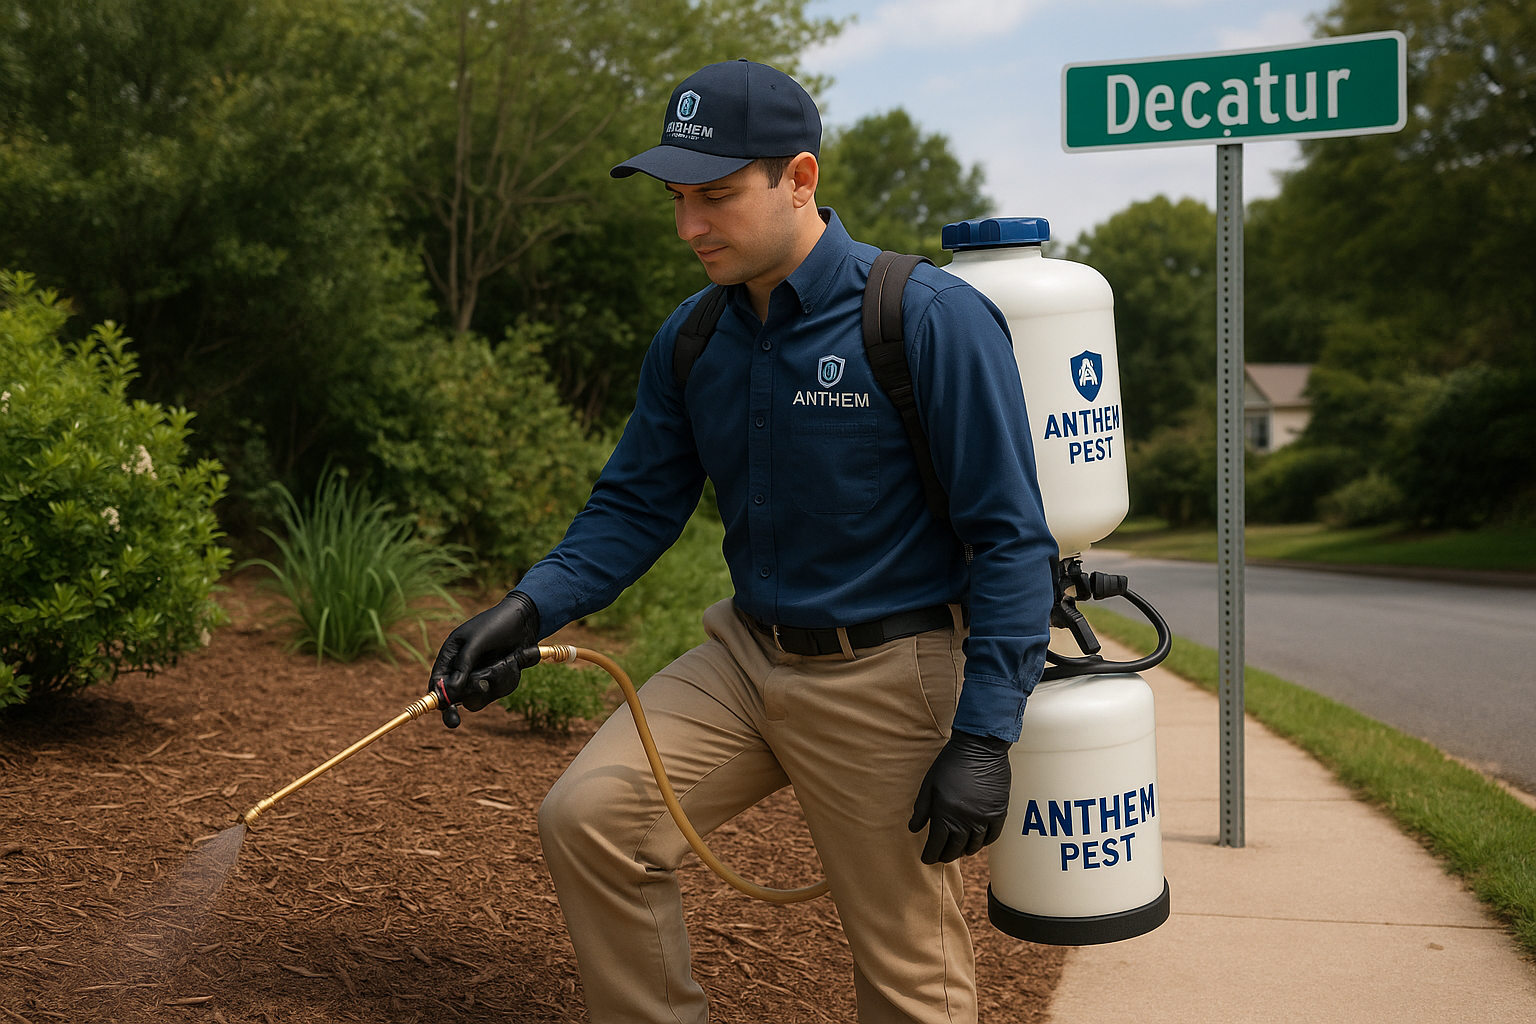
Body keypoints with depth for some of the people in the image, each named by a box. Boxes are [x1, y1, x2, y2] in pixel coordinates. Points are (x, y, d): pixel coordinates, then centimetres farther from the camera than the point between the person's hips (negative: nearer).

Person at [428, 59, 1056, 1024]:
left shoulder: (935, 318, -16)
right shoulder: (690, 339, 2)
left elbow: (1010, 538, -15)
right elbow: (636, 507, 7)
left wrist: (983, 736, -18)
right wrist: (528, 609, -10)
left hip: (888, 679, -5)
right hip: (746, 655, 5)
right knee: (588, 817, -9)